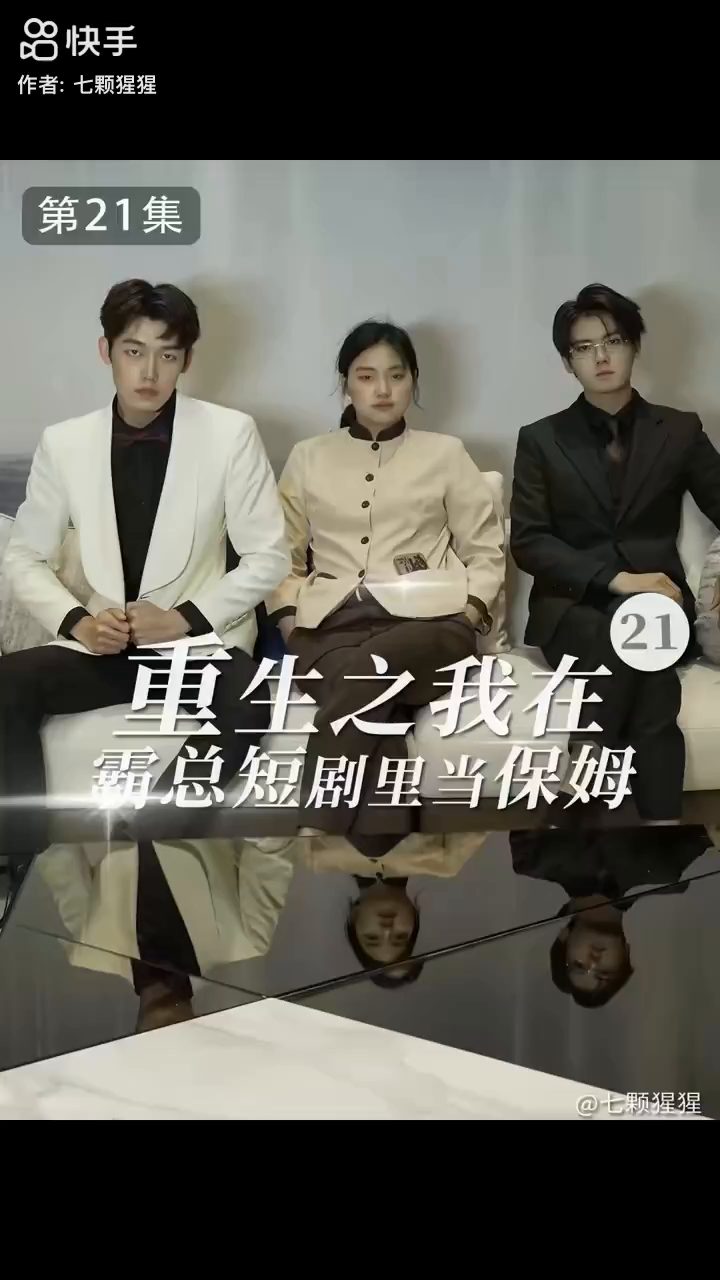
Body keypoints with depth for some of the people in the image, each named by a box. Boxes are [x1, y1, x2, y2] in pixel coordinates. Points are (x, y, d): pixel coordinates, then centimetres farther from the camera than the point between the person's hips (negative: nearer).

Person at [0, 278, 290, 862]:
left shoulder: (231, 433, -3)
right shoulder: (63, 443, 4)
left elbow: (268, 557, -2)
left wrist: (188, 617, -14)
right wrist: (75, 620, -9)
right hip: (101, 648, 3)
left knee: (247, 705, -36)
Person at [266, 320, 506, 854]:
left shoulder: (446, 454, 16)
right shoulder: (308, 458, 19)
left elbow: (487, 551, 13)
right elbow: (283, 555, 18)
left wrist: (469, 615, -5)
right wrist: (290, 623, 0)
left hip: (426, 618, -1)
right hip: (330, 621, 1)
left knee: (363, 673, -37)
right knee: (372, 704, -35)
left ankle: (323, 848, -35)